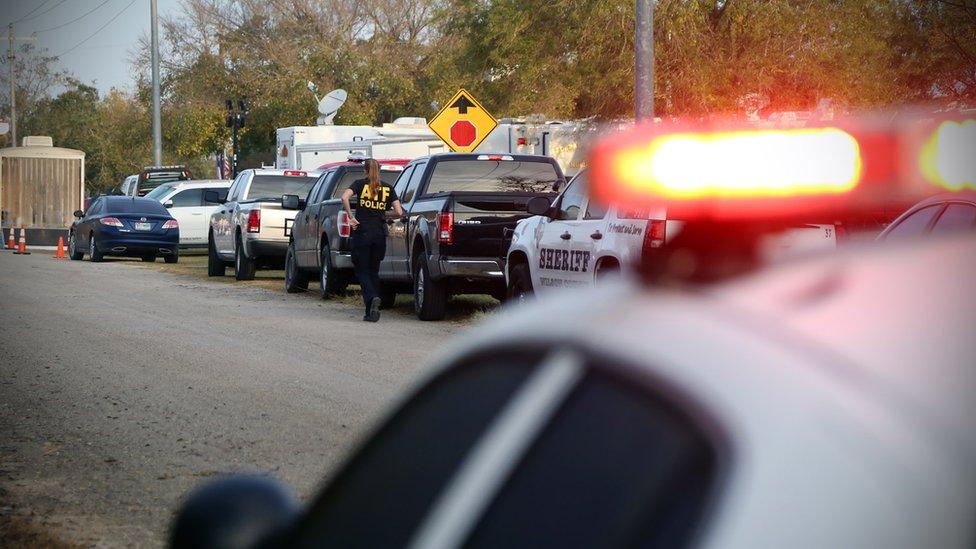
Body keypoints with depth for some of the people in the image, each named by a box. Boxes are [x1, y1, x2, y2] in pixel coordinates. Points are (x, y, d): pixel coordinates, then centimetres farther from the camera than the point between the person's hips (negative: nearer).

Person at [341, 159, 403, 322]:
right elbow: (399, 212, -2)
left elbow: (345, 197, -18)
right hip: (380, 233, 3)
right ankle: (371, 312, 11)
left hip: (362, 231, -3)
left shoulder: (360, 184, 1)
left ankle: (373, 297, -24)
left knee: (361, 270, 4)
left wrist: (350, 217, -10)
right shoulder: (388, 188, 6)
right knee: (374, 271, 13)